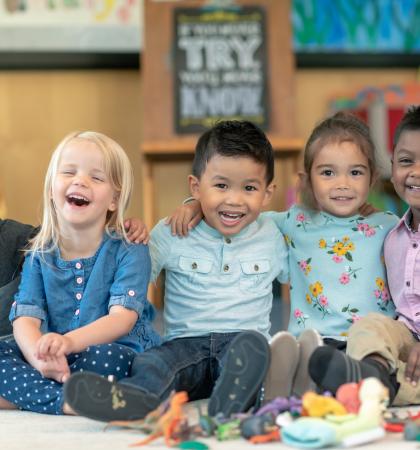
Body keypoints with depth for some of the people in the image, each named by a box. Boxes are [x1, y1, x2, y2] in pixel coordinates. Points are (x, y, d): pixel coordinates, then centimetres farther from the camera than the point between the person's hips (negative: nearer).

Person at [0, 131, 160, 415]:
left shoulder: (129, 251, -1)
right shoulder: (39, 257, 9)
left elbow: (123, 318, -14)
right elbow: (25, 320, -4)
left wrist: (69, 341, -35)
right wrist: (41, 357, -29)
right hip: (55, 360, 3)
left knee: (106, 357, -38)